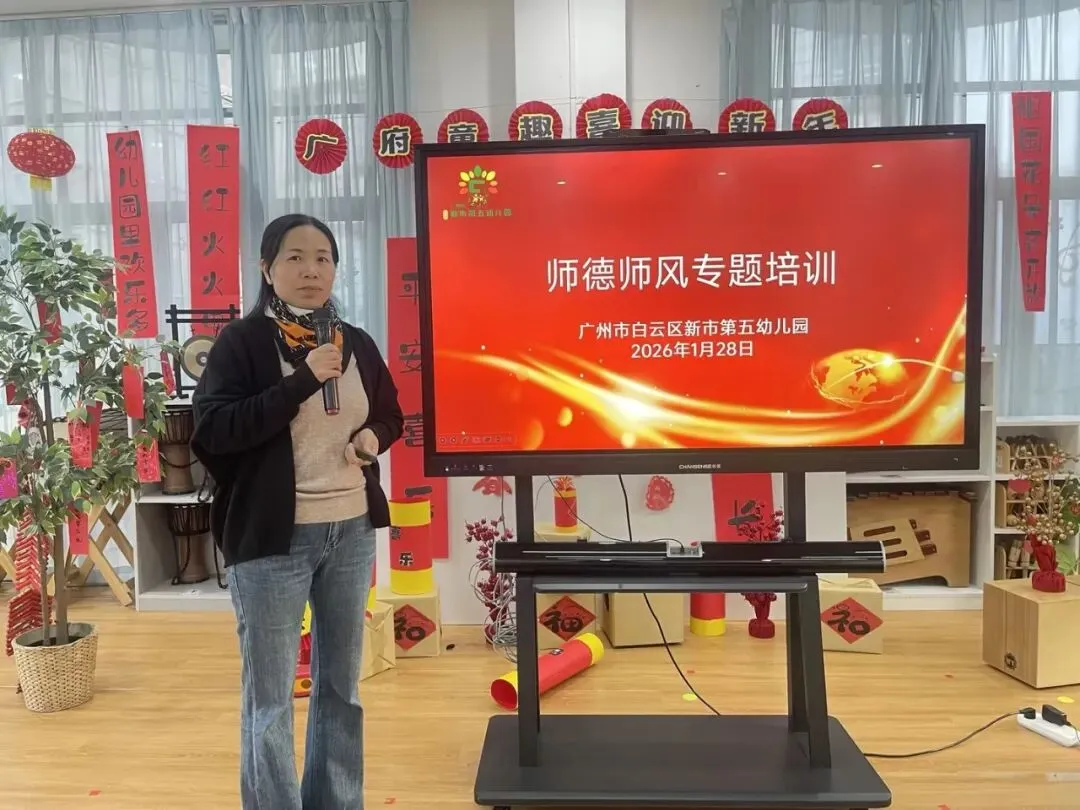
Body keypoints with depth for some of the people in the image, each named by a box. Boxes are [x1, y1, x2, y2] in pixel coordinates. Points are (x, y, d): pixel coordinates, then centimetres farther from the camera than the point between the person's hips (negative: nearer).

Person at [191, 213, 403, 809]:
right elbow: (210, 431, -18)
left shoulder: (357, 344, 7)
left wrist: (374, 436, -3)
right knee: (269, 699, 5)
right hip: (270, 539, -5)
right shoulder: (242, 342, -7)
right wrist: (302, 381, -23)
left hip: (351, 531, 5)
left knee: (342, 684, 17)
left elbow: (391, 414, 20)